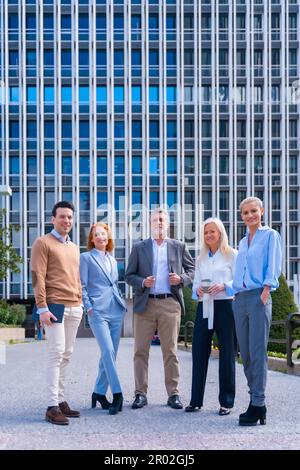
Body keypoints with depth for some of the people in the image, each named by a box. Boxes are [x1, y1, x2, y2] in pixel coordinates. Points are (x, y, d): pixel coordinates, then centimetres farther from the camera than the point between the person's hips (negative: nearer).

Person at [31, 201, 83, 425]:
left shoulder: (75, 248, 21)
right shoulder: (43, 243, -1)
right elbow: (38, 278, -8)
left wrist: (81, 304, 15)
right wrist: (42, 308, -15)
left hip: (75, 308, 7)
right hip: (55, 306, -7)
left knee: (66, 355, 6)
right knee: (56, 353, -11)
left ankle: (61, 400, 11)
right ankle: (52, 406, -9)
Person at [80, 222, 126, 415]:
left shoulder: (112, 260, 20)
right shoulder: (86, 257, 3)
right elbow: (82, 286, -2)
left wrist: (121, 302, 13)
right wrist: (89, 307, -9)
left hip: (116, 311, 6)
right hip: (98, 311, -6)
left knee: (110, 354, 6)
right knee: (108, 351, -16)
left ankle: (99, 392, 18)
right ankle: (117, 394, -15)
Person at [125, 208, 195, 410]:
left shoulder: (179, 247, 11)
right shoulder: (139, 248, 10)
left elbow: (192, 269, 16)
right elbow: (129, 275, 9)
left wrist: (181, 278, -4)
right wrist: (142, 282, -10)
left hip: (170, 304, 0)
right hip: (145, 304, 0)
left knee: (171, 351, 2)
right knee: (141, 351, 1)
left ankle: (174, 394, 9)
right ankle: (141, 393, 8)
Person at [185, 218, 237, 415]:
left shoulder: (232, 255, 3)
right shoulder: (201, 258, 17)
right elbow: (196, 283, 16)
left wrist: (224, 286, -20)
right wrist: (198, 290, -6)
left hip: (225, 306, -4)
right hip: (204, 307, 4)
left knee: (227, 353, 0)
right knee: (199, 352, 1)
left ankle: (227, 401, 9)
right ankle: (196, 400, 9)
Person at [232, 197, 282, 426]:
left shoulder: (270, 236, 3)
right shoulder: (242, 242, 21)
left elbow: (273, 267, -5)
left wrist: (265, 292, -16)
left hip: (258, 297, -6)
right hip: (239, 299, 6)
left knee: (258, 352, -8)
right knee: (245, 353, 6)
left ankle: (258, 405, -6)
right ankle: (254, 397, 14)